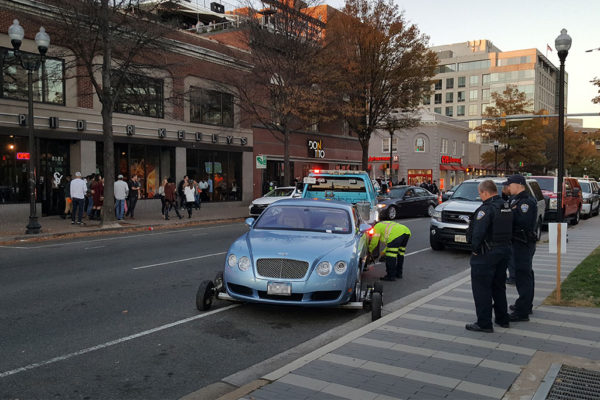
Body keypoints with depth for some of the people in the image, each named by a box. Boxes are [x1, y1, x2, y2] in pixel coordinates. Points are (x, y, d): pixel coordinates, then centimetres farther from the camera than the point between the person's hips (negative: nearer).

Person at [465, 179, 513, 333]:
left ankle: (484, 323, 3)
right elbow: (509, 230, 12)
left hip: (486, 254, -9)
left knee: (481, 288, -1)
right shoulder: (506, 207, 9)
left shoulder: (486, 208, -20)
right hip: (504, 250, 9)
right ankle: (502, 319, 30)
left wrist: (475, 248, -15)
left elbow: (478, 232, -27)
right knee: (499, 286, 20)